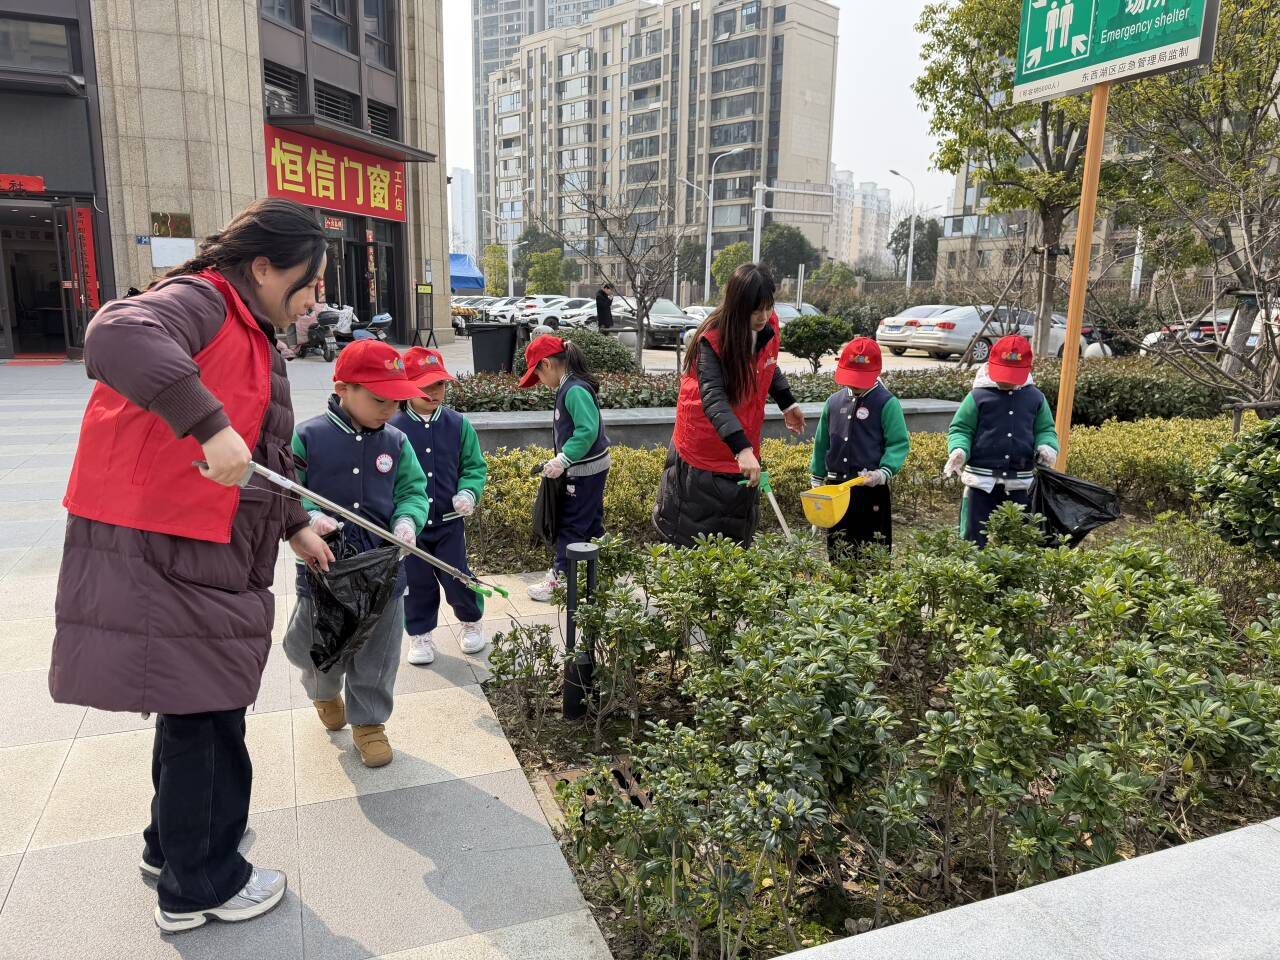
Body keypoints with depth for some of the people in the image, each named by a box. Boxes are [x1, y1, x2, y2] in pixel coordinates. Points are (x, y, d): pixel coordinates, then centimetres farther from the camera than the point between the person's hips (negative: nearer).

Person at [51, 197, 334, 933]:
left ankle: (175, 843, 40)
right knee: (205, 712, 2)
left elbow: (268, 456, 25)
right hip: (158, 552, -10)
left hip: (210, 554, 10)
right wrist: (209, 424, -38)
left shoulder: (255, 340, 17)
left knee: (201, 705, 20)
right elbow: (116, 337, -36)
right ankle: (201, 883, 20)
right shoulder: (197, 302, -13)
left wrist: (295, 526, 28)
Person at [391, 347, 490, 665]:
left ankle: (472, 621, 34)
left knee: (457, 577, 7)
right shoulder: (392, 428, -9)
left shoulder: (458, 424, -2)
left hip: (448, 521, 1)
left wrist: (469, 492, -13)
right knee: (417, 582, 11)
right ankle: (420, 634, 32)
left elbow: (474, 466, 6)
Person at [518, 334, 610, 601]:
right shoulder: (569, 387, 9)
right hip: (592, 468, 10)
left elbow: (588, 430, -28)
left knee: (572, 525, -1)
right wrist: (563, 459, 8)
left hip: (586, 471, -10)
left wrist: (563, 459, -27)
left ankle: (559, 578, 8)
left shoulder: (575, 390, -21)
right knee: (591, 522, 18)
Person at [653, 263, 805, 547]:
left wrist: (787, 403, 15)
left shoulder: (769, 325, -7)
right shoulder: (712, 339, -26)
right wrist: (742, 449, -48)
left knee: (738, 534, 14)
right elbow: (713, 398, -37)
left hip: (745, 443, 5)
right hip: (703, 446, -5)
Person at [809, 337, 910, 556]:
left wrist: (884, 472, -23)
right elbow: (822, 443, 17)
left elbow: (899, 444, -9)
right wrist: (817, 480, 18)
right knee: (837, 553, 13)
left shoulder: (887, 403, -7)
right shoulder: (834, 401, 8)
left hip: (871, 489, -5)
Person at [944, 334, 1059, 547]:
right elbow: (960, 429, -1)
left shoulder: (1035, 398, 5)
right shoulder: (978, 396, -4)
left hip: (1020, 485, 3)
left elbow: (1046, 430, 13)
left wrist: (1046, 447, -10)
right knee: (974, 542, 3)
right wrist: (958, 450, -22)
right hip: (982, 482, -3)